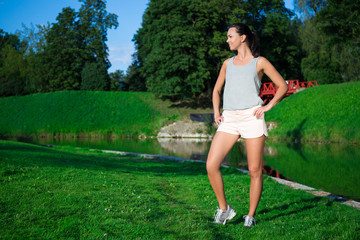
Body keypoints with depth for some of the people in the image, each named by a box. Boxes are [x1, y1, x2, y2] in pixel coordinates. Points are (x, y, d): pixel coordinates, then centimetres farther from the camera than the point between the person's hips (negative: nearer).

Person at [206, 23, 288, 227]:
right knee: (211, 165, -10)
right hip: (229, 120, 4)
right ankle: (224, 208, 6)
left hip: (252, 117, -4)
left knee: (255, 170, -1)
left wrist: (268, 106, -4)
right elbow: (217, 90, 28)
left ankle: (251, 215, 14)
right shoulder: (228, 63, 19)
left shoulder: (260, 62, 7)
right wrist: (216, 112, 13)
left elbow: (283, 86, 9)